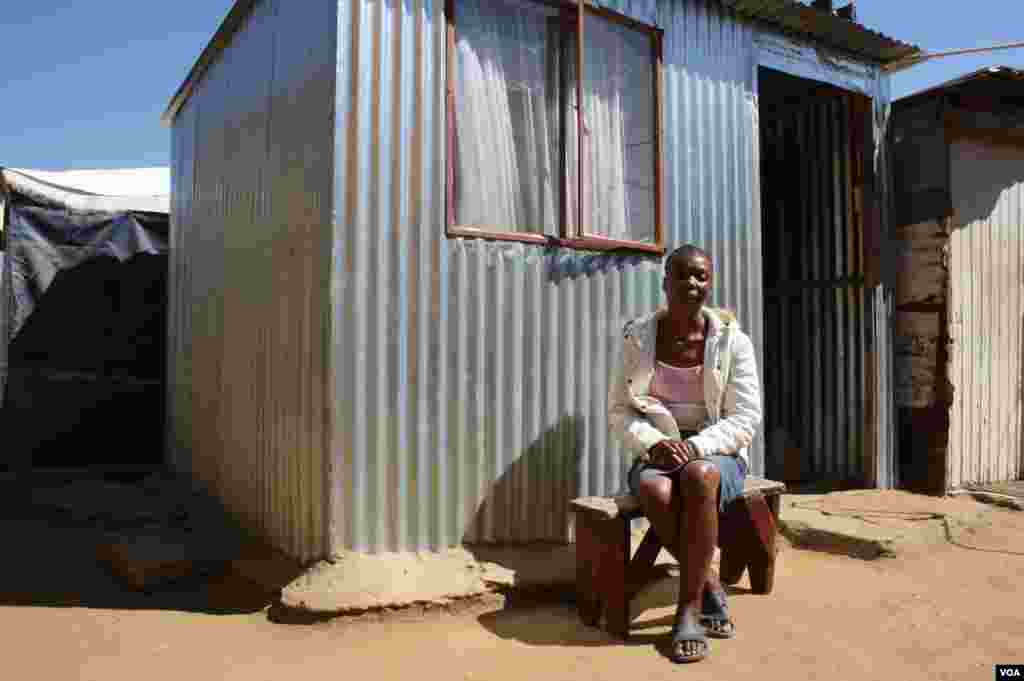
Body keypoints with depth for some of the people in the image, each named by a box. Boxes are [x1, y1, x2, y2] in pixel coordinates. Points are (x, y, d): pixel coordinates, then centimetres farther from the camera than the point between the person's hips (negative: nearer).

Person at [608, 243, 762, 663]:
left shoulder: (732, 340, -5)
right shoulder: (639, 337, -1)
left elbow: (746, 419, -6)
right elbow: (619, 410, 1)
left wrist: (695, 446, -22)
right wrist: (653, 443, -18)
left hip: (717, 453, -1)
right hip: (656, 453, 1)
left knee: (699, 476, -37)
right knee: (655, 491, -34)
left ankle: (689, 607, -24)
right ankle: (710, 589, -10)